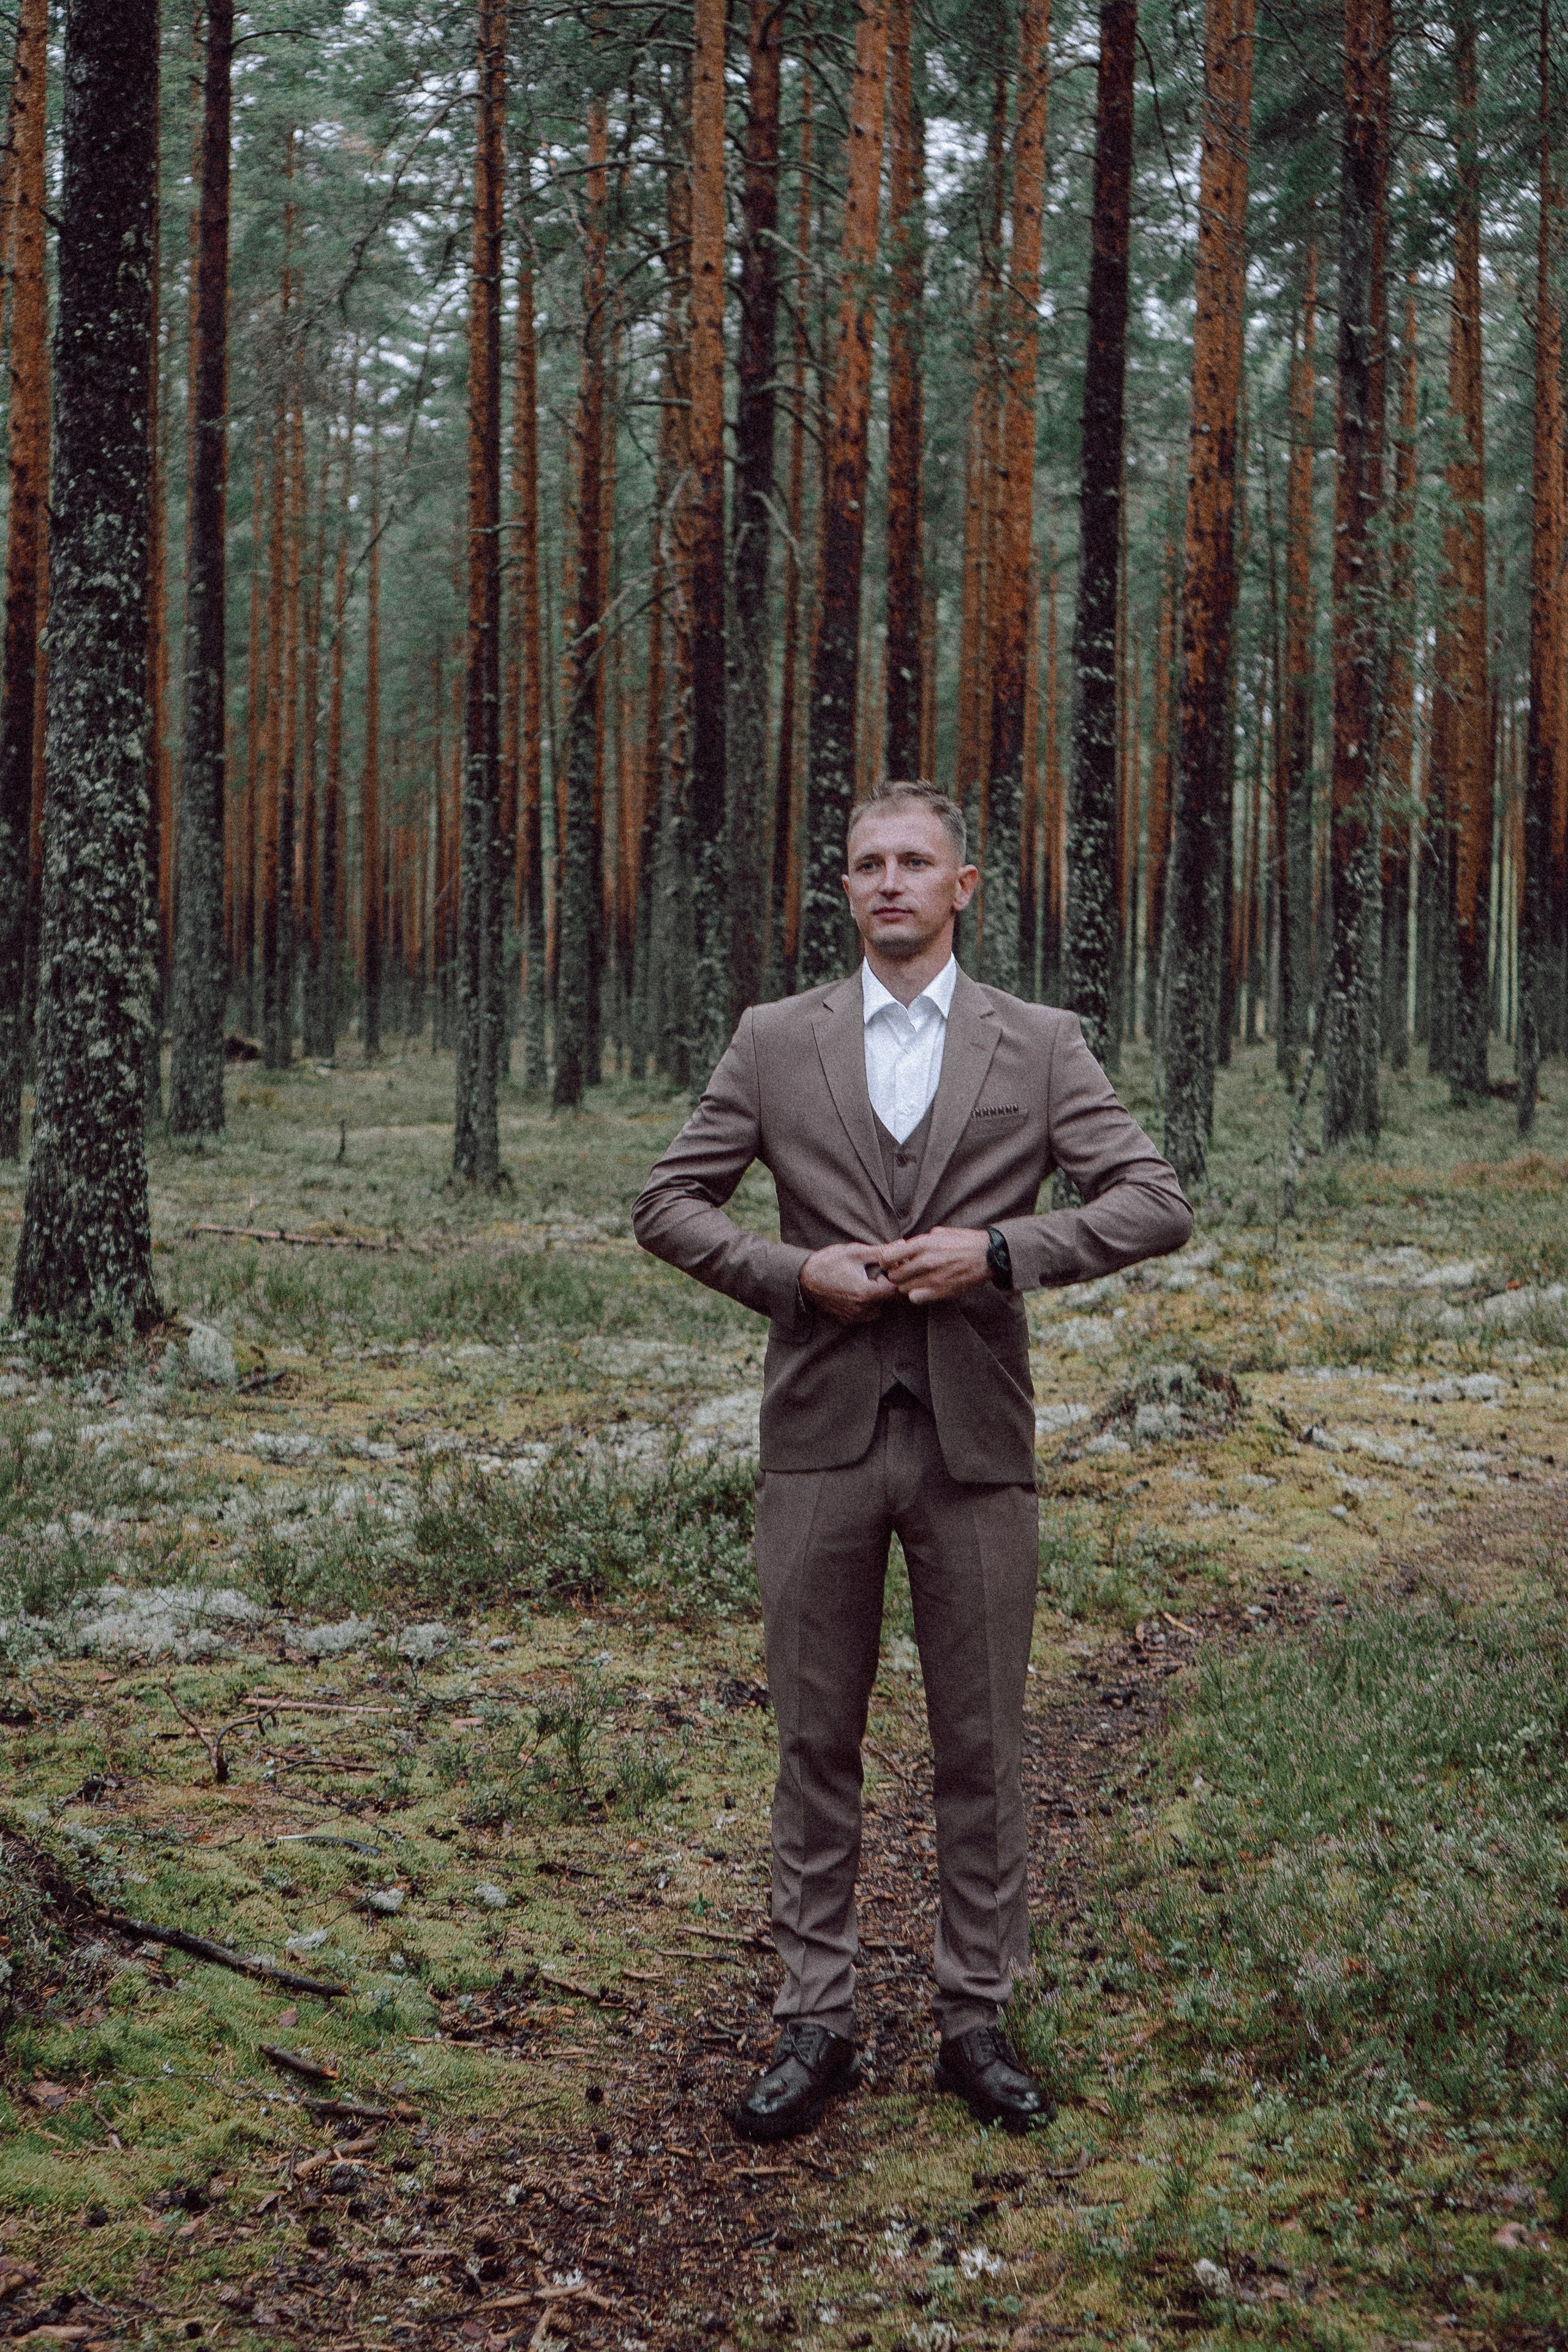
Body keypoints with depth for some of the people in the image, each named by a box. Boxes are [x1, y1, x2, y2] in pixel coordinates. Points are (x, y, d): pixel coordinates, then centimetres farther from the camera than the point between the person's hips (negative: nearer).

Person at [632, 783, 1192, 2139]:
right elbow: (668, 1205, 7)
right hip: (820, 1437, 1)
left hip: (974, 1443, 0)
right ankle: (817, 2024, 19)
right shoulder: (776, 1043, 6)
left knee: (982, 1747, 8)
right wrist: (795, 1272, -9)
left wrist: (998, 1250, -14)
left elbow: (1156, 1207, -2)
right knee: (818, 1744, 7)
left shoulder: (1041, 1047, 4)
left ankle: (978, 2016, 22)